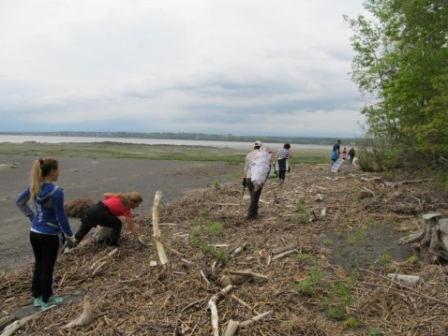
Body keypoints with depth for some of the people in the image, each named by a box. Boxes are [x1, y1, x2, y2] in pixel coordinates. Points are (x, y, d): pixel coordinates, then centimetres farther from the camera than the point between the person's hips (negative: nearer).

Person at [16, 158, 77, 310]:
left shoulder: (34, 187, 0)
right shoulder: (56, 192, -23)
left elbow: (20, 202, 15)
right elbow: (61, 217, -19)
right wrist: (70, 236, -9)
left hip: (34, 233, 7)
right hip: (49, 236, -7)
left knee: (38, 265, 20)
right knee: (47, 268, 7)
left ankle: (37, 297, 32)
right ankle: (46, 300, 21)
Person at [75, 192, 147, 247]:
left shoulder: (121, 196, 16)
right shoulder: (126, 209, -1)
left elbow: (105, 195, 21)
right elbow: (131, 227, 0)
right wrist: (139, 238, 3)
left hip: (92, 209, 7)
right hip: (98, 213, -7)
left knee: (81, 232, 18)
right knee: (117, 224, 9)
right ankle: (113, 245, 11)